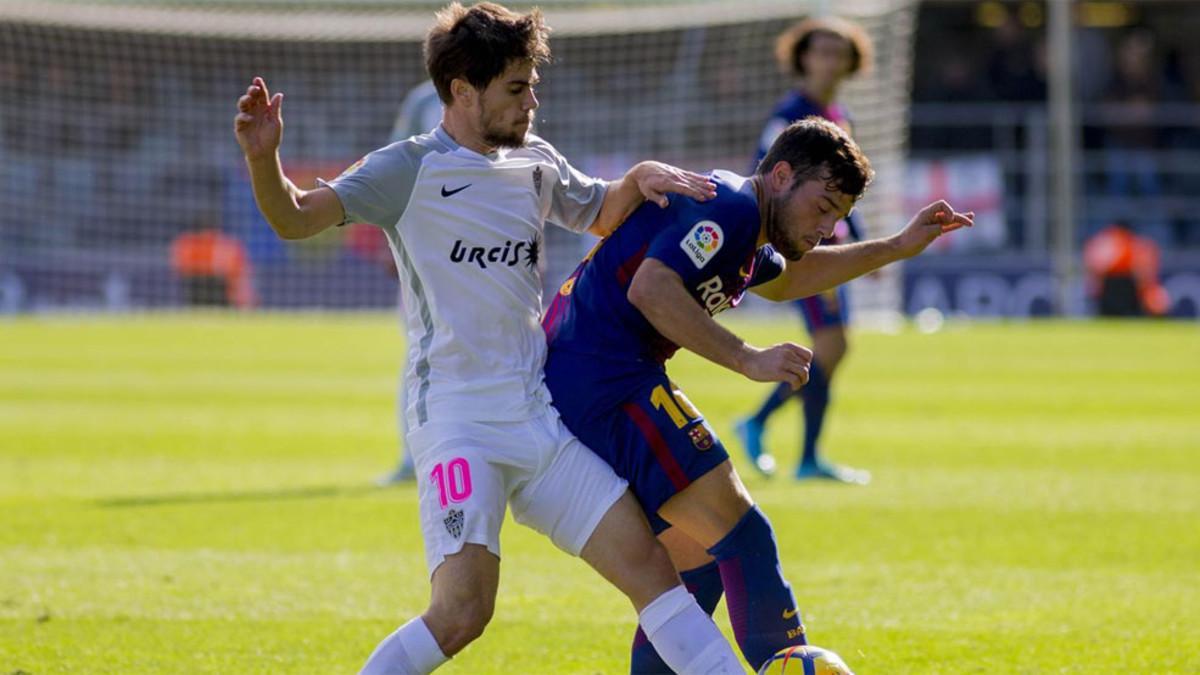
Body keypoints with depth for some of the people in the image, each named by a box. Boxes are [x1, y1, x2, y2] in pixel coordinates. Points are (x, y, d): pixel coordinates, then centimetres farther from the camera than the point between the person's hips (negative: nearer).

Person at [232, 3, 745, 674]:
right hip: (458, 422, -6)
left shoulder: (536, 165, 14)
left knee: (650, 563, 4)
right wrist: (263, 157, -30)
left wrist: (641, 178, 13)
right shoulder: (411, 168, -4)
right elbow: (296, 218, -11)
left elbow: (602, 215, 34)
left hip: (540, 414, 6)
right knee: (462, 614, -20)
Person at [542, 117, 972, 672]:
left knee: (699, 564, 14)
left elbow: (784, 279, 46)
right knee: (745, 539, -11)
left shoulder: (740, 230, 23)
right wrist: (749, 359, -24)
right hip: (605, 381, -11)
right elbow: (650, 288, -24)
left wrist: (897, 248, 40)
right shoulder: (730, 205, -10)